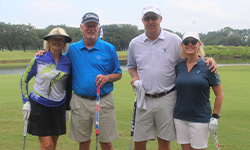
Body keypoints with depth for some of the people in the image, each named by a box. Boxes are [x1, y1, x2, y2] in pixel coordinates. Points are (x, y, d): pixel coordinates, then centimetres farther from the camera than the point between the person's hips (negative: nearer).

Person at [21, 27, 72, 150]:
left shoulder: (67, 62, 2)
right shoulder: (38, 60, -6)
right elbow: (24, 80, 5)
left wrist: (67, 108, 15)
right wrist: (26, 101, -3)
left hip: (58, 107, 3)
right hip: (39, 106, -3)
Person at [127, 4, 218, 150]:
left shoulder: (174, 40, 1)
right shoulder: (135, 43, 7)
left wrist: (208, 60, -11)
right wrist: (135, 76, 0)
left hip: (166, 98, -1)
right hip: (144, 99, 2)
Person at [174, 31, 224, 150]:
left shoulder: (207, 67, -5)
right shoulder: (178, 67, 5)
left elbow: (219, 94, -1)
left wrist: (215, 117, -5)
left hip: (200, 118, -3)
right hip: (180, 117, 4)